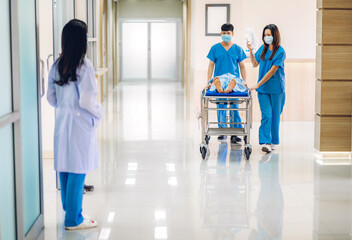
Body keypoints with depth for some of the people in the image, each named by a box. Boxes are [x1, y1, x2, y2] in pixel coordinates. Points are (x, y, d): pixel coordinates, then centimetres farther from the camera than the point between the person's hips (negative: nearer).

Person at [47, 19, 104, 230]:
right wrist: (99, 111, -1)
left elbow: (51, 98, 8)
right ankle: (74, 219, 8)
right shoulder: (84, 66, -17)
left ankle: (70, 211, 29)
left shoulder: (57, 66, 4)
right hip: (80, 123, -7)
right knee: (78, 171, 1)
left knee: (65, 169, 15)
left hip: (62, 123, 7)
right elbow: (86, 100, -19)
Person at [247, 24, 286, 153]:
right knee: (266, 115, -5)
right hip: (263, 88, 3)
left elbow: (272, 71, -15)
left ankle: (273, 142, 19)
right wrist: (250, 51, 5)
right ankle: (265, 142, -10)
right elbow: (255, 64, 19)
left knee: (275, 115, 8)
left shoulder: (280, 52, -10)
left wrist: (258, 85, -17)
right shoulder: (263, 49, 7)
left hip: (276, 88, -3)